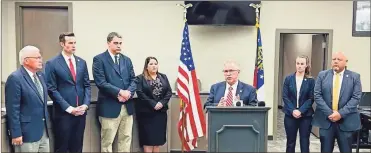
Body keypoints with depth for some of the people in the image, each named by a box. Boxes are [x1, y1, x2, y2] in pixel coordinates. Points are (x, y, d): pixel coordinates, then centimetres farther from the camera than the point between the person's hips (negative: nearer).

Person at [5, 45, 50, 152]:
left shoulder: (40, 75, 11)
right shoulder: (15, 78, -14)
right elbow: (12, 109, -16)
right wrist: (16, 134, -18)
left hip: (44, 130, 8)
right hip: (27, 132, -7)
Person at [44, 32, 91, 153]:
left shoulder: (82, 62, 10)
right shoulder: (52, 64, -5)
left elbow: (87, 85, 10)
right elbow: (52, 89, -9)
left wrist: (85, 104, -5)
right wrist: (68, 108, -14)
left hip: (81, 111, 4)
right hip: (63, 112, -4)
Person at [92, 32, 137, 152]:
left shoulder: (127, 60, 14)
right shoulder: (99, 59, -4)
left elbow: (133, 80, 10)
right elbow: (101, 82, -14)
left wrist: (128, 92, -10)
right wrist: (120, 92, -17)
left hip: (127, 106, 6)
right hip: (110, 106, -5)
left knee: (126, 139, 11)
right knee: (107, 141, 5)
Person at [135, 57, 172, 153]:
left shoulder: (163, 77, 14)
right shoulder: (140, 78, -1)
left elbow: (169, 92, 5)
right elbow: (140, 93, -12)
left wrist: (162, 103, -11)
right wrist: (153, 104, -17)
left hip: (161, 111, 4)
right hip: (147, 112, -4)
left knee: (159, 137, 8)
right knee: (148, 137, -2)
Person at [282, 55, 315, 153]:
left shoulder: (311, 80, 0)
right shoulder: (288, 79, 3)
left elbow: (311, 98, -4)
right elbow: (285, 96, -1)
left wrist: (301, 111, -16)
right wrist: (292, 110, -13)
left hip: (305, 115, -1)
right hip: (290, 115, 1)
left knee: (305, 142, 4)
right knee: (290, 142, 9)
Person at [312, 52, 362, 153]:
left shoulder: (355, 77, 3)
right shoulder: (322, 75, 5)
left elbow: (356, 97, -5)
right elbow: (317, 95, -2)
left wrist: (341, 113, -15)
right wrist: (329, 113, -12)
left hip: (346, 121, -1)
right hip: (326, 119, 1)